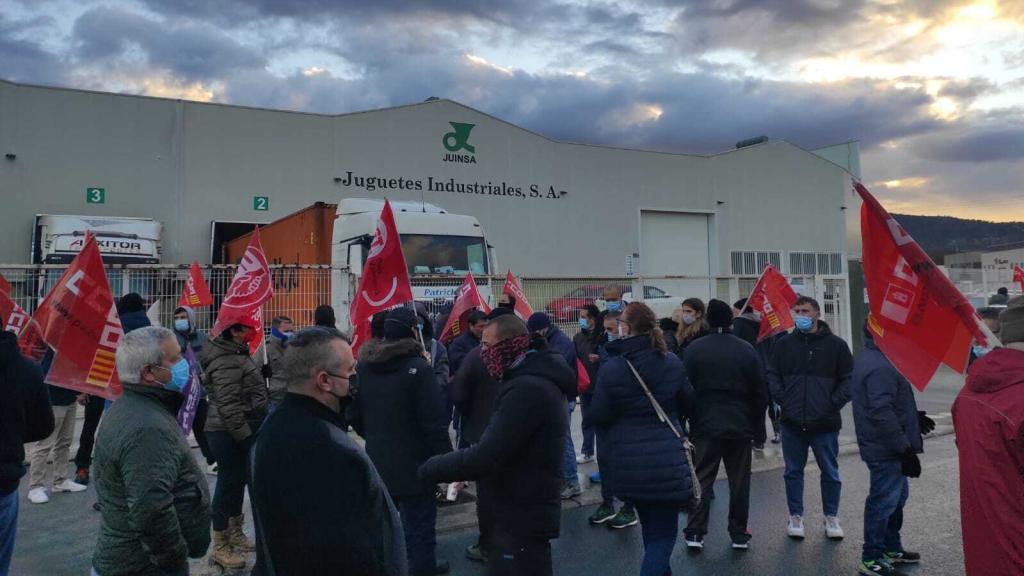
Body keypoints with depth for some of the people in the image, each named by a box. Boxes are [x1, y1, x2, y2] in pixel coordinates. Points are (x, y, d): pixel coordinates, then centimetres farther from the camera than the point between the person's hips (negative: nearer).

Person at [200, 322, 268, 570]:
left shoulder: (236, 353, 12)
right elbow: (228, 405, -25)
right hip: (229, 433, -10)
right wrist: (245, 435, -21)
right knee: (228, 482, -2)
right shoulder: (226, 362, -21)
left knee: (239, 480, 19)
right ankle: (220, 547, 10)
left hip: (241, 430, 10)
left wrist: (249, 431, 21)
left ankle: (235, 534, 34)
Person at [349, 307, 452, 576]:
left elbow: (354, 415, 10)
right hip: (414, 466, -6)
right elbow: (434, 422, -18)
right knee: (419, 533, 2)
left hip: (377, 464, 7)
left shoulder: (364, 366, 4)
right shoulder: (418, 368, -15)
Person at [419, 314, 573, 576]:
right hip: (524, 510, 10)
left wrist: (431, 469, -15)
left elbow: (487, 456, -28)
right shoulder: (534, 379, 9)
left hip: (524, 517, -10)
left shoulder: (527, 389, -26)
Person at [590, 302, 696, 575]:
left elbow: (598, 417, -7)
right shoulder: (672, 362, -4)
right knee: (663, 531, 6)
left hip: (629, 463, 1)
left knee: (651, 526, 23)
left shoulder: (610, 369, -12)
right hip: (667, 458, 0)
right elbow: (688, 403, 8)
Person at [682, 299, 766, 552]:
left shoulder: (694, 349, -6)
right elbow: (760, 393, 0)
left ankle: (695, 533, 6)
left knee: (702, 479, 7)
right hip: (740, 426, 1)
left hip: (705, 426, 0)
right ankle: (739, 534, 17)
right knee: (739, 481, 11)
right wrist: (758, 428, 8)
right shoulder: (747, 350, -3)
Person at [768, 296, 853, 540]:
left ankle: (831, 517, 27)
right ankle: (796, 517, 22)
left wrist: (834, 403, -8)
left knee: (830, 472, 10)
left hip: (825, 423, -1)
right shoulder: (784, 344, 5)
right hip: (792, 422, 2)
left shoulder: (836, 345, 0)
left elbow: (848, 379, 2)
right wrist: (783, 400, -3)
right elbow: (772, 376, 9)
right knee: (793, 471, 10)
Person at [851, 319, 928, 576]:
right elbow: (882, 413, -28)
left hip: (884, 447, 11)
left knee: (896, 497, 22)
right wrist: (905, 447, -24)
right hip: (886, 449, -11)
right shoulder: (880, 366, -24)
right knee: (884, 502, -1)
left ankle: (891, 548, 36)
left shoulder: (870, 359, 12)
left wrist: (913, 417, 19)